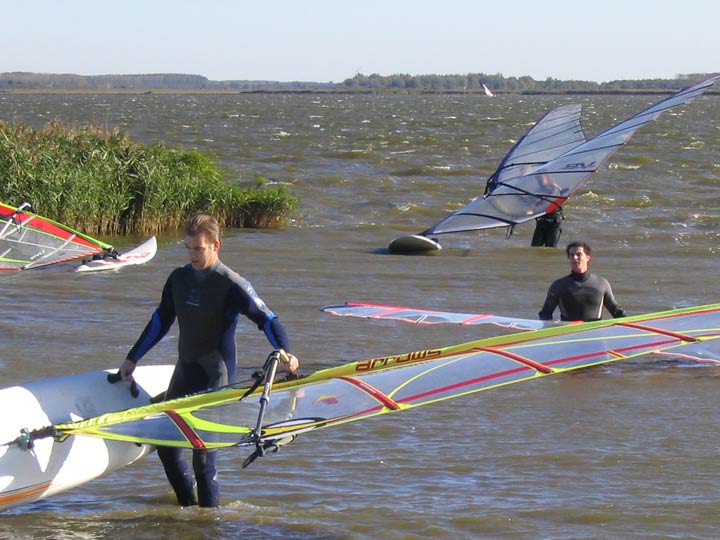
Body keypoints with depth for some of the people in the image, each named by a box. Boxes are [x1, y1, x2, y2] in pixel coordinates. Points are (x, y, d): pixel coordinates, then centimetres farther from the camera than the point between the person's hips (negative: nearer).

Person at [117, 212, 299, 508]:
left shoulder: (231, 285, -12)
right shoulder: (178, 278, 8)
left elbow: (267, 319, -13)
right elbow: (160, 321, 19)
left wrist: (284, 352, -29)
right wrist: (132, 358, 21)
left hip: (216, 380, -7)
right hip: (184, 374, 7)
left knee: (202, 455, -10)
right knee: (166, 446, 11)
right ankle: (187, 506, 26)